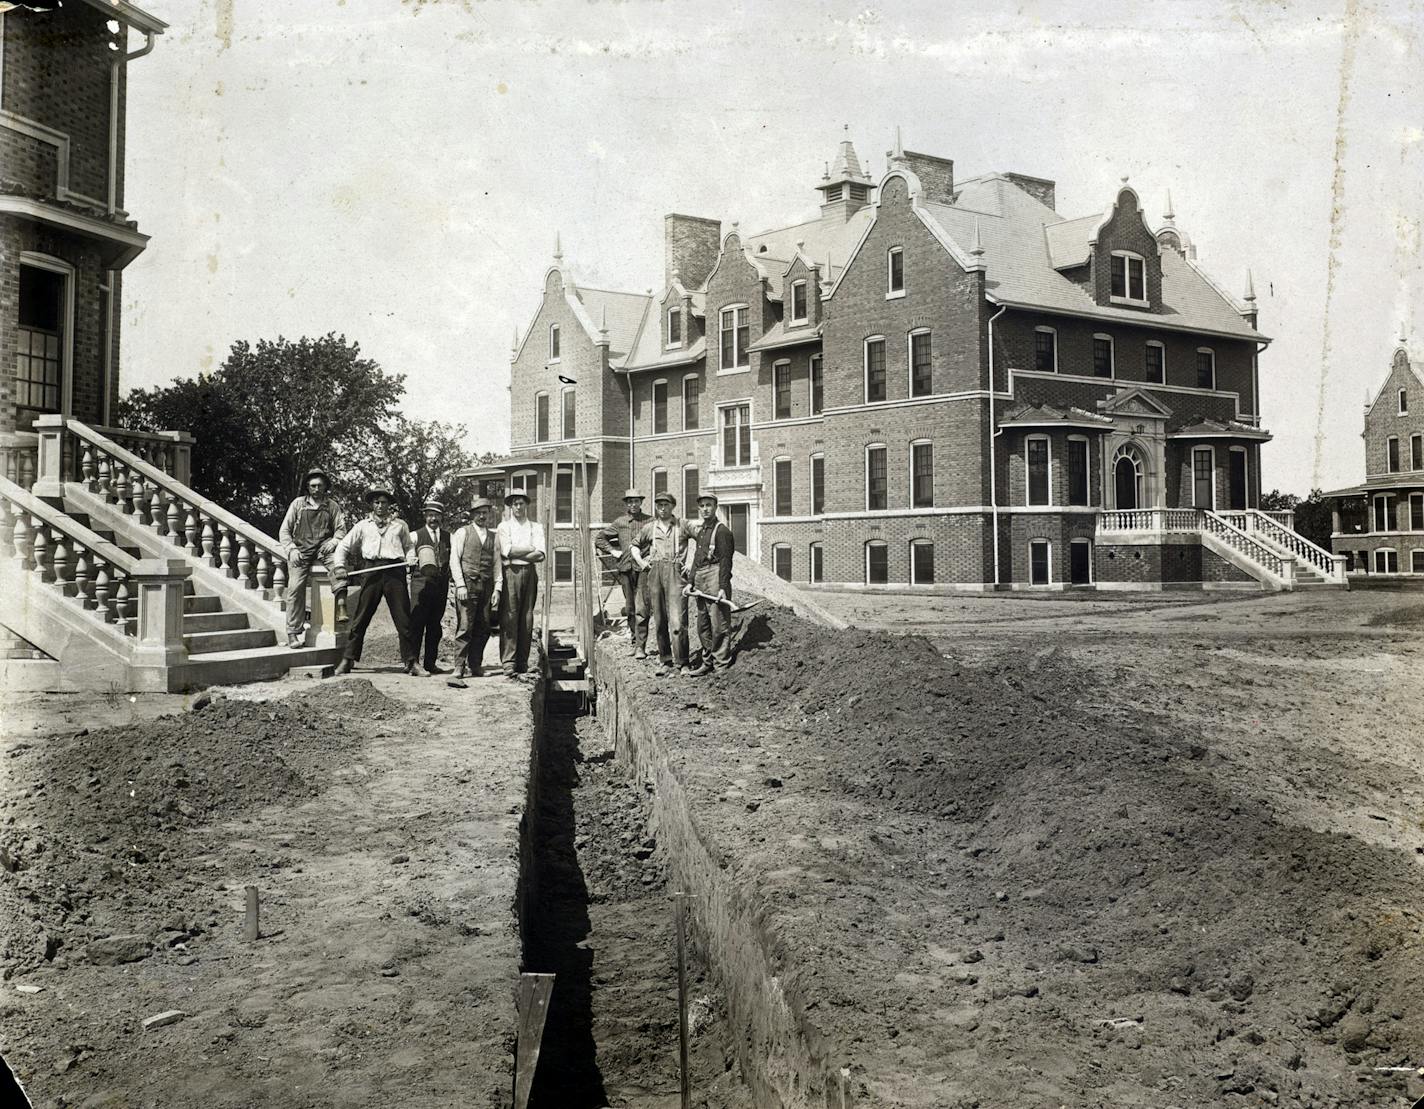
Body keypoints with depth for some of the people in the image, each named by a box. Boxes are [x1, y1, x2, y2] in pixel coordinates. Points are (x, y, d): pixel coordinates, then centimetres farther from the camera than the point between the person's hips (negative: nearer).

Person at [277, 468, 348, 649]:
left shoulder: (332, 506, 12)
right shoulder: (298, 504, 11)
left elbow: (341, 528, 5)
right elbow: (284, 530, 8)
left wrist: (334, 541, -16)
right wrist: (291, 549, -7)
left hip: (323, 548, 0)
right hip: (300, 551, 0)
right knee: (296, 587, -12)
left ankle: (340, 601, -41)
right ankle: (294, 632, -7)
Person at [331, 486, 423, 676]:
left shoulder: (400, 525, 16)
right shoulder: (363, 526, 16)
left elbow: (409, 546, 24)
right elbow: (343, 547, 19)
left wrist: (411, 559, 3)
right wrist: (340, 566, 4)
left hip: (395, 571, 0)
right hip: (371, 572, 0)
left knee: (403, 619, -2)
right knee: (360, 618, -1)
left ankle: (410, 662, 2)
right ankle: (348, 659, 7)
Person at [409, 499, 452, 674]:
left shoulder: (448, 537, 14)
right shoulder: (416, 536, 5)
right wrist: (413, 560, -18)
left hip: (441, 584, 3)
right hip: (421, 582, -3)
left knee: (435, 626, 7)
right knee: (417, 624, -8)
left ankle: (430, 663, 13)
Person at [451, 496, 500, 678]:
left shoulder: (493, 536, 16)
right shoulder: (462, 533, 7)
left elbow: (497, 563, 13)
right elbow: (454, 560, 1)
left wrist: (497, 588, 3)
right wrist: (460, 585, -9)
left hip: (486, 586, 4)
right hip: (467, 583, -4)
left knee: (483, 628, 2)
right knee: (464, 627, -9)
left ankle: (475, 665, 10)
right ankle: (460, 666, -6)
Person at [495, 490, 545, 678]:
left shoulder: (535, 527, 15)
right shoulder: (503, 527, 11)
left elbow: (540, 555, 1)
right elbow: (506, 551, -5)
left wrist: (516, 553, -5)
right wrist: (530, 549, -1)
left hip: (530, 573, 2)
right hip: (510, 573, -2)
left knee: (527, 618, 0)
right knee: (509, 617, -8)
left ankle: (522, 662, 5)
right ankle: (508, 662, -9)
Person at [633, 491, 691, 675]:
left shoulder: (683, 525, 7)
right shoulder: (649, 527, 14)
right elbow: (635, 546, 28)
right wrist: (640, 562, 11)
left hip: (676, 572, -3)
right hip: (654, 572, 3)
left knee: (677, 620, -12)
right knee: (659, 620, 5)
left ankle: (682, 662, -8)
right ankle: (665, 660, 13)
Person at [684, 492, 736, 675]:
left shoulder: (722, 530, -7)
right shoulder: (700, 531, 18)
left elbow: (725, 561, -12)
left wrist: (723, 588, -18)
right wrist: (691, 583, 14)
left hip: (716, 578, -9)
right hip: (700, 580, 9)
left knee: (719, 625, -6)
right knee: (702, 625, 12)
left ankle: (721, 665, -2)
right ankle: (707, 662, 21)